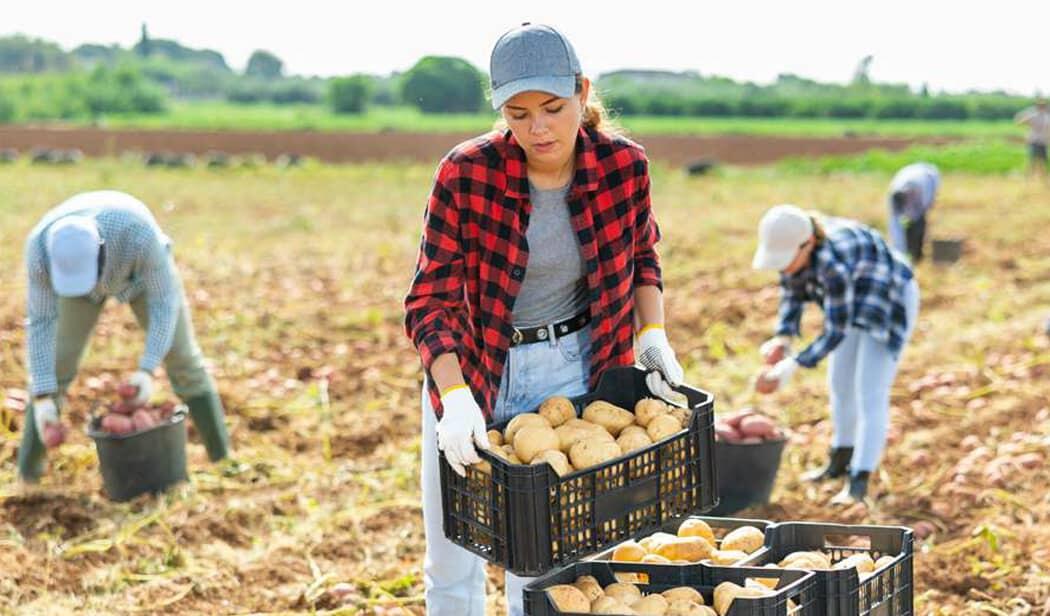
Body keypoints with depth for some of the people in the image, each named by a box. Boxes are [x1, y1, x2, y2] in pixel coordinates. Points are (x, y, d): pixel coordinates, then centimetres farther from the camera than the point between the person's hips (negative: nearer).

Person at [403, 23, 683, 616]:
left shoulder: (624, 165, -12)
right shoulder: (466, 173, -20)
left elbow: (641, 255, 9)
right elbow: (431, 300, -19)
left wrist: (653, 334, -4)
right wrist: (455, 398, -32)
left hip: (568, 371, 1)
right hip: (467, 368, 0)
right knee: (453, 564, 11)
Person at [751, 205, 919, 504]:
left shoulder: (833, 264, -40)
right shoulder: (790, 243, -17)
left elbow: (836, 332, -33)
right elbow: (792, 295, -4)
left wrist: (793, 365, -34)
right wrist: (782, 339, -19)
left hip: (889, 303, -8)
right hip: (855, 300, 8)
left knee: (870, 393, -11)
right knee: (841, 383, 15)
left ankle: (858, 482, -7)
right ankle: (842, 461, 31)